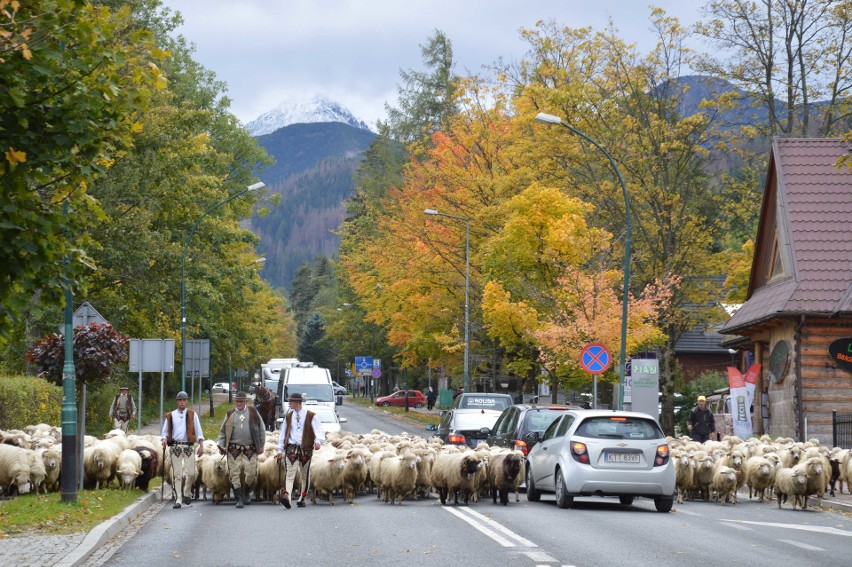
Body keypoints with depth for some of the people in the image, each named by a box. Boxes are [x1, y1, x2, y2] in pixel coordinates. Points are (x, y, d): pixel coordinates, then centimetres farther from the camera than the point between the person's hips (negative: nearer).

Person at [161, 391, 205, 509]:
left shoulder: (192, 415, 9)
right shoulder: (170, 416, 11)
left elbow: (198, 430, 7)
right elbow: (165, 431, 15)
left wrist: (201, 445, -2)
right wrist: (164, 439, -7)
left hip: (189, 447, 0)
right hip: (175, 447, 0)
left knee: (191, 473, -6)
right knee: (177, 474, -2)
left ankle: (187, 494, 19)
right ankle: (177, 500, -1)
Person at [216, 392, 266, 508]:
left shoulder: (253, 412, 7)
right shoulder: (230, 414, 8)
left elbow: (261, 429, 11)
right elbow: (223, 431, 12)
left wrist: (261, 445, 8)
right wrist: (221, 445, 1)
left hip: (250, 449, 0)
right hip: (234, 449, 0)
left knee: (251, 473, -2)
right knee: (235, 474, -5)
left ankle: (246, 493, 24)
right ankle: (239, 499, 1)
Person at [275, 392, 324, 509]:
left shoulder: (311, 416, 2)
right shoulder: (288, 417, 15)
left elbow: (319, 430, -7)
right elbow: (283, 433, 18)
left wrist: (318, 441, -28)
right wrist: (280, 450, 14)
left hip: (306, 449, -2)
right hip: (291, 448, 2)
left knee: (305, 475, 7)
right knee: (289, 474, -15)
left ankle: (302, 498, 20)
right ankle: (287, 496, -32)